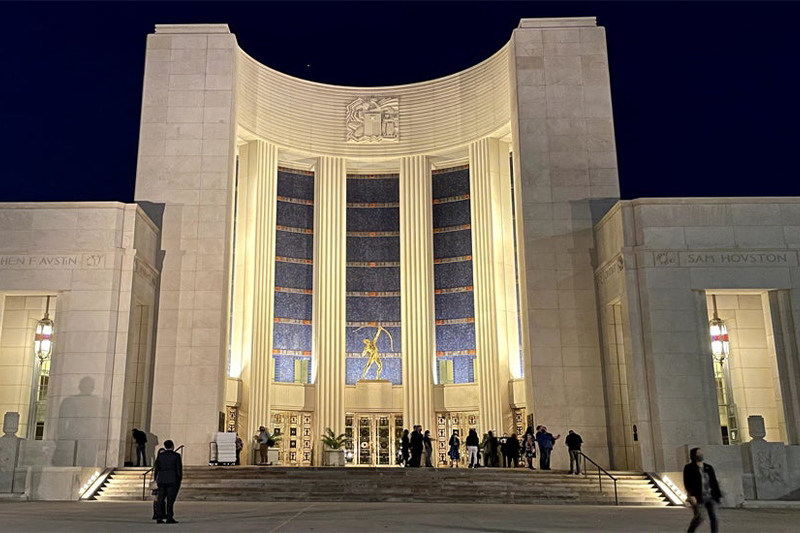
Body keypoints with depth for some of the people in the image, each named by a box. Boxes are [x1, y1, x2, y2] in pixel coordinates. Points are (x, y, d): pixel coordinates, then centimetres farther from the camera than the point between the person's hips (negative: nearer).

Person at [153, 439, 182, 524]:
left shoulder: (160, 455, 4)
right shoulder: (176, 456, -5)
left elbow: (156, 468, 5)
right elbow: (179, 469, -7)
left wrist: (156, 479, 15)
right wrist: (180, 479, 3)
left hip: (161, 480, 4)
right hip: (173, 480, -3)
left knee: (161, 499, 6)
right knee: (170, 499, -2)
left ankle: (159, 518, 0)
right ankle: (169, 518, -5)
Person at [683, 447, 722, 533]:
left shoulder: (708, 467, 12)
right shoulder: (689, 468, -3)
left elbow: (714, 482, 13)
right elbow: (687, 483, -11)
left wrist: (718, 496, 7)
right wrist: (691, 495, -23)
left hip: (710, 497, 5)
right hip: (697, 497, -4)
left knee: (714, 518, -8)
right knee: (699, 517, -10)